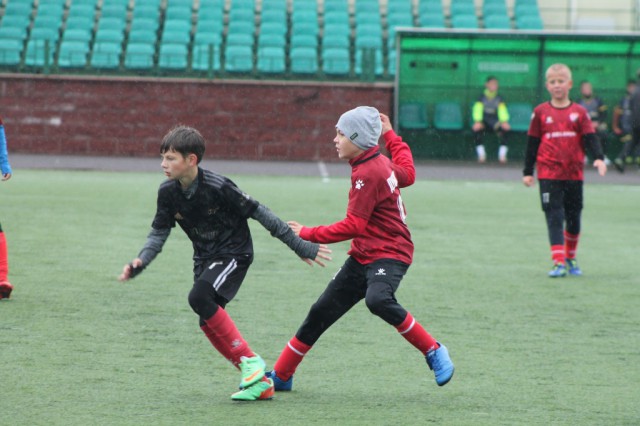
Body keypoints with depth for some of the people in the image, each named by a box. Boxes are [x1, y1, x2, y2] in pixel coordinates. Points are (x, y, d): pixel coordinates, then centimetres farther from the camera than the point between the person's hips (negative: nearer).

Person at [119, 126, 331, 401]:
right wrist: (141, 262, -18)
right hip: (204, 259, 7)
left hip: (234, 253, -7)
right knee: (209, 325, -3)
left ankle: (250, 362, -17)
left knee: (200, 298, -28)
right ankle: (260, 382, 7)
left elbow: (259, 213, -18)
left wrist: (300, 246, -14)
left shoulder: (218, 187, -25)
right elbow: (159, 232, 1)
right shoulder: (168, 192, -7)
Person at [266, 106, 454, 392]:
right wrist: (390, 136, 36)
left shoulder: (367, 174, -18)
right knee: (321, 312, 10)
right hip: (363, 256, 10)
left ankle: (434, 352, -22)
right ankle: (280, 376, 20)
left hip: (389, 254, -10)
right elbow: (407, 174, 30)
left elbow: (353, 226, -21)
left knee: (378, 300, -39)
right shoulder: (381, 163, 9)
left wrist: (308, 234, -14)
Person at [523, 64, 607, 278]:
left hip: (574, 174, 2)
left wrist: (598, 158, -18)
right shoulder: (541, 112, 3)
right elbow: (532, 143, 7)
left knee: (574, 218, 11)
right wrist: (527, 172, 6)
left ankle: (571, 258, 31)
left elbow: (590, 138, 0)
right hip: (549, 174, -2)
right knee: (554, 218, -9)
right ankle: (558, 262, -14)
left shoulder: (579, 112, 4)